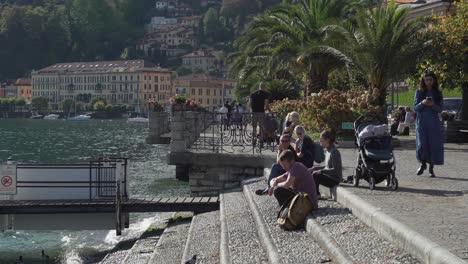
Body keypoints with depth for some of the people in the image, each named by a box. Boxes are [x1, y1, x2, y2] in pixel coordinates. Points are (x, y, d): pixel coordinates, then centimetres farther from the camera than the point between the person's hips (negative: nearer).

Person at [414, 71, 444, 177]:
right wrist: (422, 103, -19)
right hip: (421, 121, -1)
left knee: (434, 144, -2)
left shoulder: (438, 93, 6)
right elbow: (415, 108, 1)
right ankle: (423, 164, 16)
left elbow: (440, 109, 2)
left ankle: (431, 168, 9)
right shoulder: (419, 92, 4)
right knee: (421, 144, -9)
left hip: (434, 122, 1)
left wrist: (433, 105, -18)